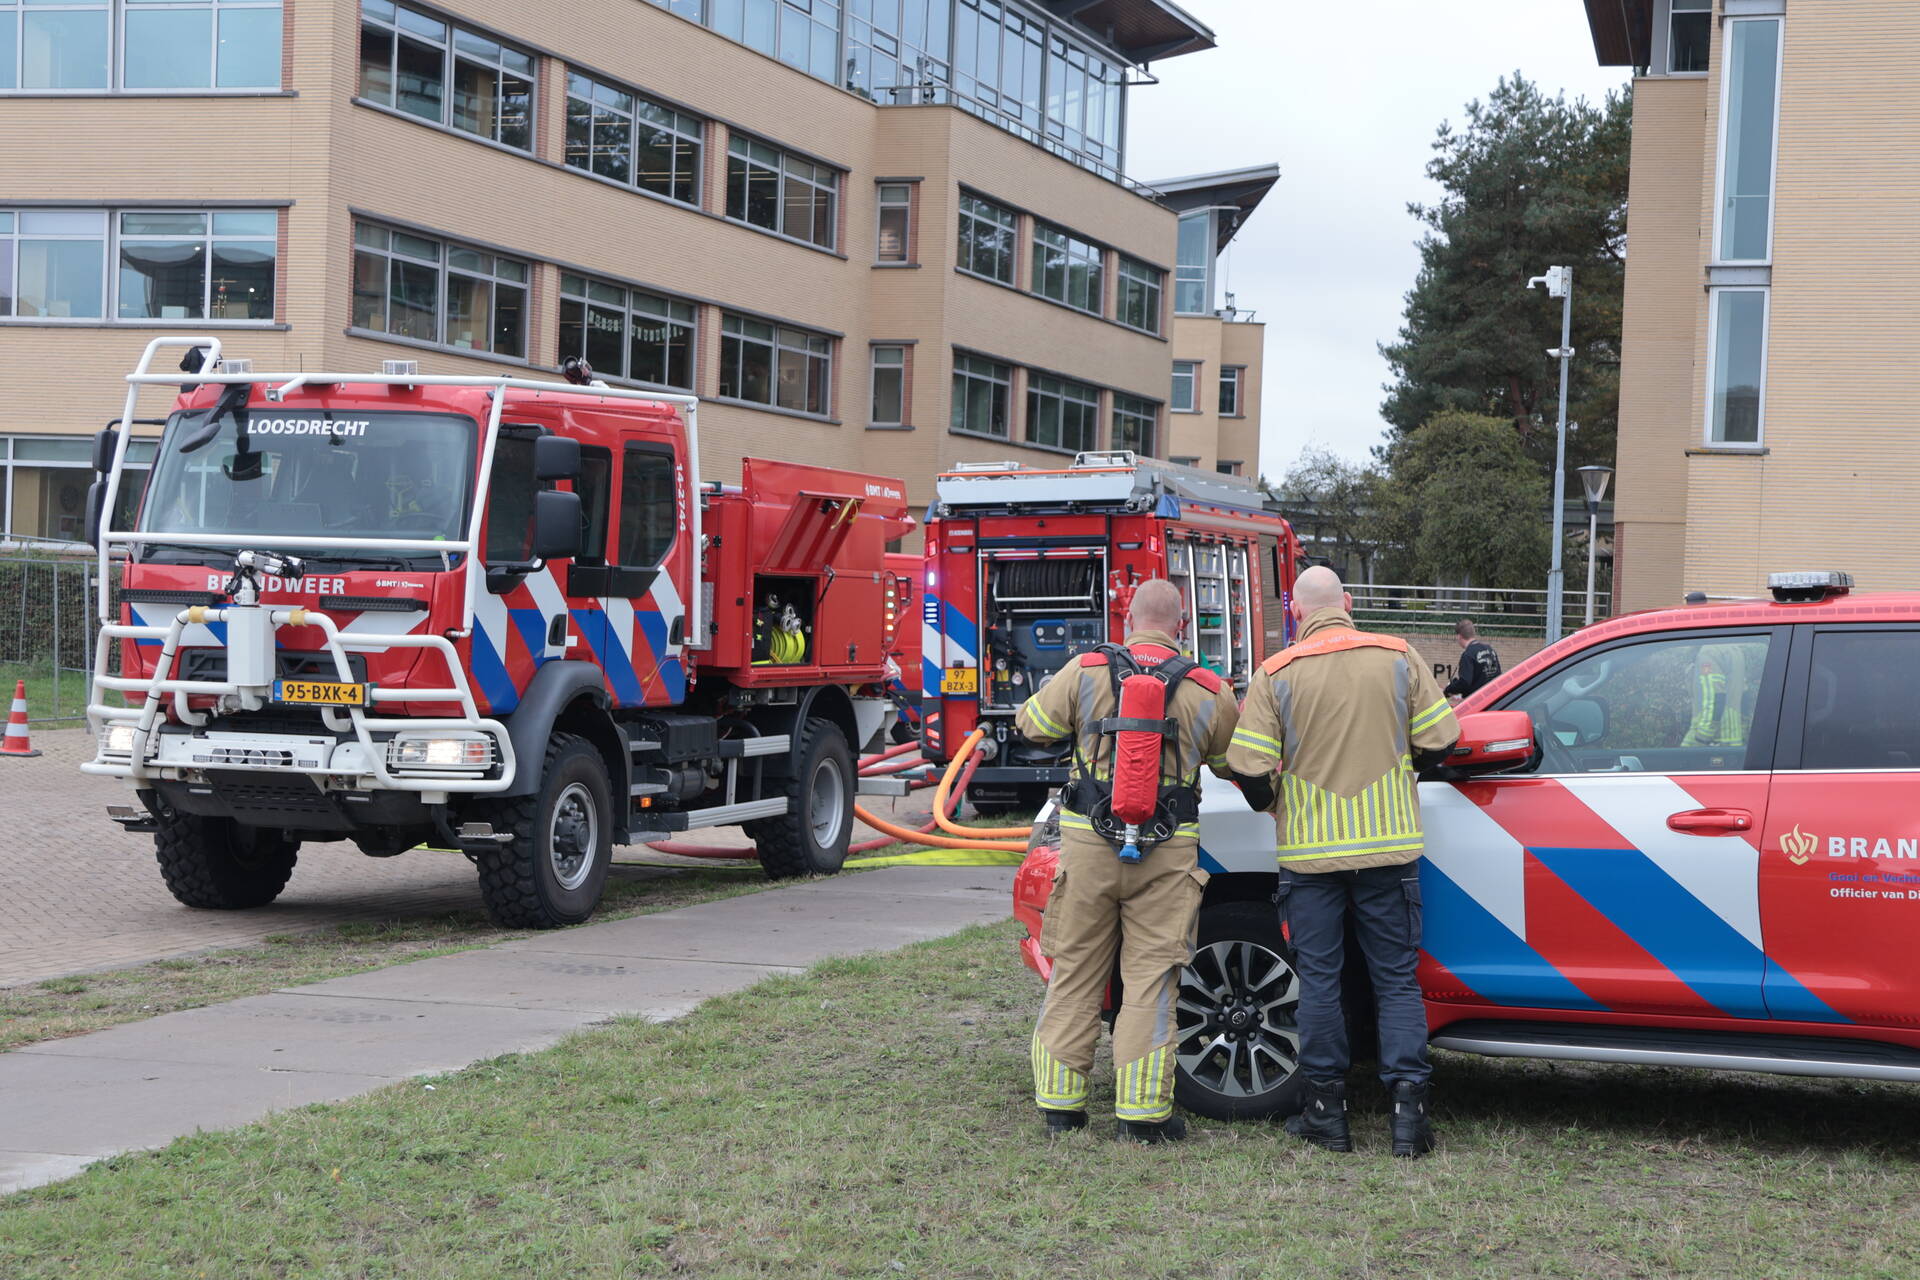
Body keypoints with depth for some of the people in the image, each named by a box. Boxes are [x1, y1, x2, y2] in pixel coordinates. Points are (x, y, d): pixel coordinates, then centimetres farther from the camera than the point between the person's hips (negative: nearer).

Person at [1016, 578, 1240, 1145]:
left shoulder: (1085, 672, -2)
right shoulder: (1209, 692, 0)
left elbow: (1034, 725, 7)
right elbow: (1233, 765, 13)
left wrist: (1051, 687, 27)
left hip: (1088, 845, 1)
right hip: (1167, 854, -1)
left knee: (1075, 974, 10)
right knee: (1149, 980, 3)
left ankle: (1060, 1101, 16)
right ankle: (1142, 1112, 3)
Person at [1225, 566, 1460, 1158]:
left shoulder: (1276, 675, -6)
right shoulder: (1399, 658, -1)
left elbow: (1249, 769, -7)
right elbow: (1438, 741, 1)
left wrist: (1274, 804, 15)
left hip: (1310, 850, -1)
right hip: (1388, 847, 1)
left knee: (1319, 980, 8)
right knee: (1397, 978, 8)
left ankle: (1327, 1110, 12)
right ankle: (1408, 1106, 1)